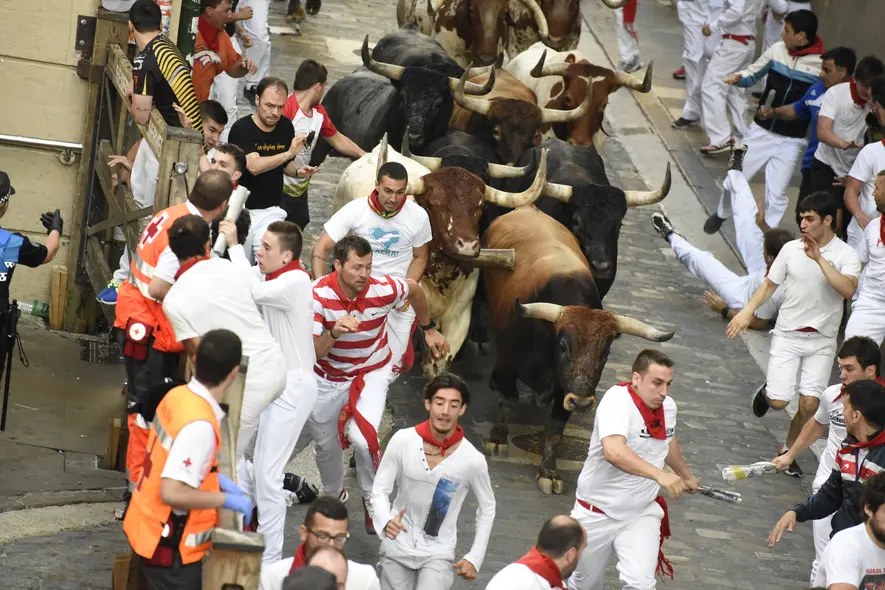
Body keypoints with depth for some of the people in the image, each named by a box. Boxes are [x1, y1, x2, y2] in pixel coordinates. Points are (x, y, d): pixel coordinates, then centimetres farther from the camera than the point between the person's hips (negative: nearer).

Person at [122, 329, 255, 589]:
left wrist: (217, 479, 5)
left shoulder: (178, 395, -2)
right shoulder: (200, 426, -28)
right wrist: (227, 500, -20)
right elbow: (172, 493, -31)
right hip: (169, 546, -9)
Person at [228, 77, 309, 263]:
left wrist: (298, 171, -3)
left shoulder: (285, 126, 4)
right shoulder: (242, 129, -13)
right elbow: (254, 166, -27)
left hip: (271, 212, 3)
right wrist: (289, 153, -32)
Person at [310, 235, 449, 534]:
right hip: (327, 377, 1)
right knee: (325, 444, 16)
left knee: (362, 437, -25)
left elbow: (415, 290, 1)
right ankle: (334, 497, 48)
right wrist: (334, 333, -49)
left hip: (372, 372, -1)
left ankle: (373, 503, -1)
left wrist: (429, 329, 14)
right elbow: (312, 351, -29)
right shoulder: (319, 294, -27)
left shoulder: (384, 290, -24)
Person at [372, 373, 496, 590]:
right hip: (397, 547, 1)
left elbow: (487, 508, 1)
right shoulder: (402, 441, -13)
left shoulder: (473, 460, -14)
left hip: (438, 553, -1)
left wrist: (475, 558, -2)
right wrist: (386, 521, -26)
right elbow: (380, 490, -6)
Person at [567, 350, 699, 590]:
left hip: (641, 514, 4)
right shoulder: (617, 401, -26)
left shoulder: (668, 406, -3)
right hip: (598, 513, -4)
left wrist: (686, 475, 39)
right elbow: (613, 451, -45)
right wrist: (659, 474, -57)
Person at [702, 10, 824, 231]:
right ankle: (722, 214, 41)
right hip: (761, 130, 3)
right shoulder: (777, 50, -5)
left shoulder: (822, 65, -15)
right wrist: (738, 78, -12)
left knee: (776, 194, -3)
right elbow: (753, 74, 8)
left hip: (790, 141, -3)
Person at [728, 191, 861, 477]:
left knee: (809, 404, -8)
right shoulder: (791, 249, 0)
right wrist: (748, 311, -4)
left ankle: (789, 451, 17)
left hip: (822, 340, -1)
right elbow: (769, 284, 9)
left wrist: (820, 259, -28)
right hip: (788, 335, 1)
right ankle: (767, 390, 30)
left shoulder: (846, 255, -8)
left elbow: (848, 289, -26)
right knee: (779, 402, -8)